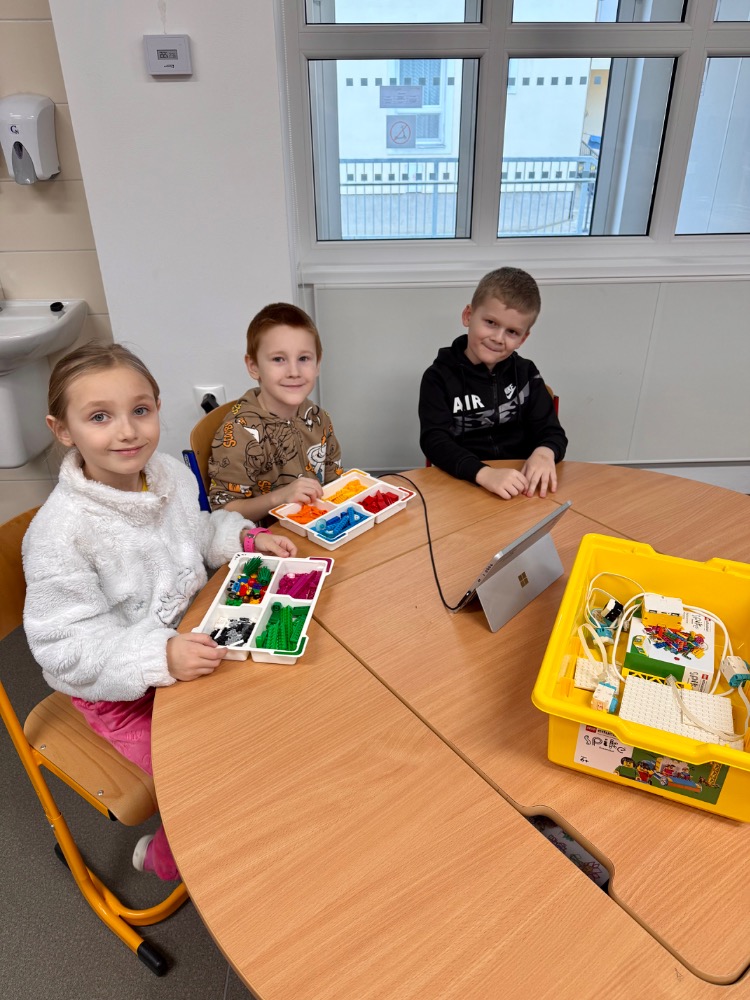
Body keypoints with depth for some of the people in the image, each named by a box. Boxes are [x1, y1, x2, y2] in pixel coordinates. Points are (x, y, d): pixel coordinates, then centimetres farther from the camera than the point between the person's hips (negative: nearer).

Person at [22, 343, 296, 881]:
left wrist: (247, 537, -2)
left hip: (192, 644, 7)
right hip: (120, 691, -6)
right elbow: (66, 644, -24)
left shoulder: (173, 475, -6)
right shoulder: (60, 533, -26)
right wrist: (160, 657, -36)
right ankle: (163, 857, 23)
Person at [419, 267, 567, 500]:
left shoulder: (526, 373, 5)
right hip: (463, 485, -3)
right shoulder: (439, 377, -5)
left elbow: (552, 432, 3)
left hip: (522, 486, 3)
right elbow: (434, 441, -15)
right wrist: (484, 472, -31)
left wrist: (544, 453, -21)